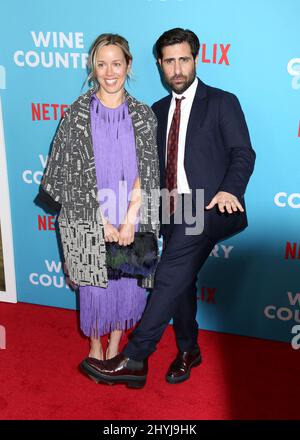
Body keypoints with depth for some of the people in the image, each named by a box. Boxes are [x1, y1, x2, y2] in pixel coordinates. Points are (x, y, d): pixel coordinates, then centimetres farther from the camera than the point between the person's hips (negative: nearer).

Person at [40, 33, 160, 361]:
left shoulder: (143, 116, 0)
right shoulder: (77, 114, -5)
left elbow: (146, 172, -4)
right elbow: (73, 175, -8)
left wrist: (129, 220, -13)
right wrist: (103, 222, -13)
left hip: (132, 220, 2)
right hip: (89, 221, -1)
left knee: (129, 285, 10)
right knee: (94, 287, 9)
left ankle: (115, 343, 36)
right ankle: (95, 346, 36)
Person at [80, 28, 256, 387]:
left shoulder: (222, 102, 2)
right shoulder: (158, 111, 19)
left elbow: (243, 152, -6)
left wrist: (229, 189, -25)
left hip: (208, 207, -6)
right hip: (172, 210, 7)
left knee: (171, 275, -21)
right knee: (180, 281, 13)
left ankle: (133, 360, -18)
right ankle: (188, 351, 32)